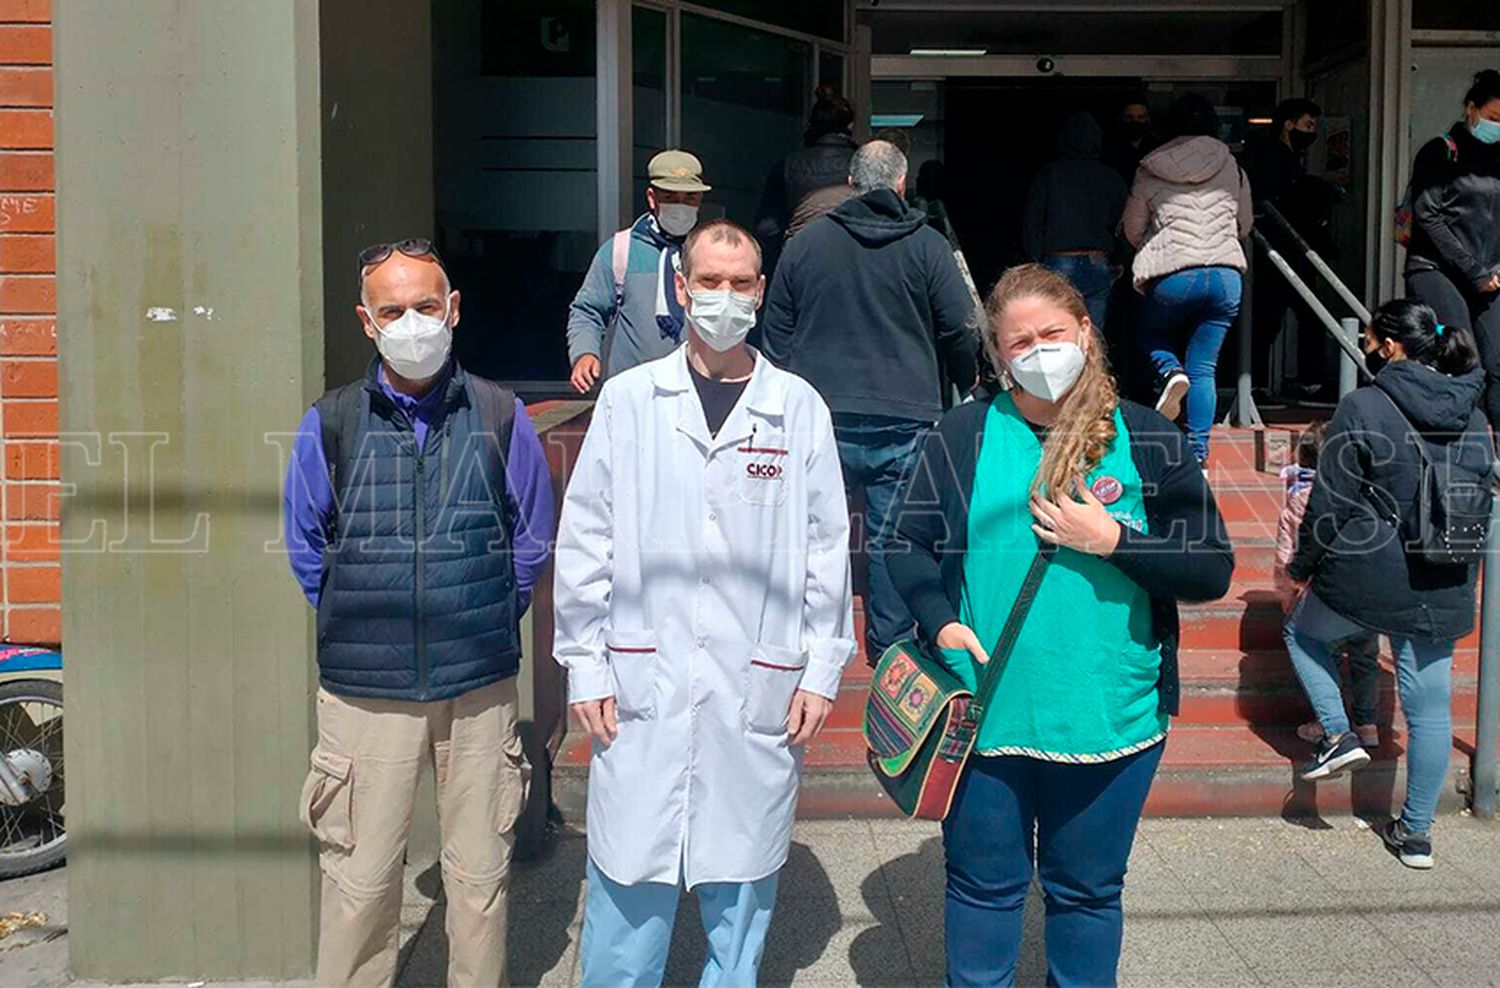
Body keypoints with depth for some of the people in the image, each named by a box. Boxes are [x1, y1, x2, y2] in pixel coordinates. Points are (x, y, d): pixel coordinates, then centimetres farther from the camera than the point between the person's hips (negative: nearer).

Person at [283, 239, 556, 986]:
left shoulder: (500, 416, 1)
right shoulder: (330, 423, 0)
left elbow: (533, 539, 11)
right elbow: (307, 551, 10)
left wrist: (486, 626, 11)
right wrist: (359, 629, 9)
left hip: (480, 682, 1)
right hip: (365, 690, 0)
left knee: (480, 873, 11)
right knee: (359, 878, 5)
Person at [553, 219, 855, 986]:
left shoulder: (799, 407, 3)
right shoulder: (629, 398, 2)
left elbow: (827, 547, 5)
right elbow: (585, 540, 3)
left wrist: (823, 670, 3)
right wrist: (585, 665, 0)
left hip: (758, 685, 1)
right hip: (643, 679, 0)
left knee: (740, 884, 11)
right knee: (629, 878, 5)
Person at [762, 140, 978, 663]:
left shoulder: (806, 241, 7)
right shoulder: (928, 246, 0)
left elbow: (776, 332, 11)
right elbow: (959, 331, 3)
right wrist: (967, 385, 21)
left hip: (819, 413, 2)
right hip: (903, 420, -1)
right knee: (894, 536, 6)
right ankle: (891, 647, 13)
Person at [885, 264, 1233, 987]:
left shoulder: (1146, 438, -1)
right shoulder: (963, 436, 0)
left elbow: (1213, 569, -2)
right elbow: (909, 546, 6)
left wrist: (1112, 540, -15)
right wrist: (940, 622, -11)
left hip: (1111, 715, 0)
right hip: (982, 708, 0)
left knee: (1087, 891, 17)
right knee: (983, 885, 14)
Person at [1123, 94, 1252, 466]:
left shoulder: (1150, 171, 6)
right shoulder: (1232, 168, 11)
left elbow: (1132, 230, 13)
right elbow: (1244, 226, 22)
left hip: (1172, 275, -2)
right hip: (1226, 274, 2)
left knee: (1153, 332, 26)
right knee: (1204, 367, 8)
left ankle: (1171, 372, -6)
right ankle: (1198, 449, 3)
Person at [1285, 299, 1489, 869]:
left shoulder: (1363, 409, -12)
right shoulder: (1471, 418, 7)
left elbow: (1331, 503, -10)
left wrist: (1302, 566, 3)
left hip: (1364, 579, -5)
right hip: (1443, 592, 5)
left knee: (1303, 631, 25)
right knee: (1430, 710, 11)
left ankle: (1338, 734, 13)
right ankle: (1417, 831, 20)